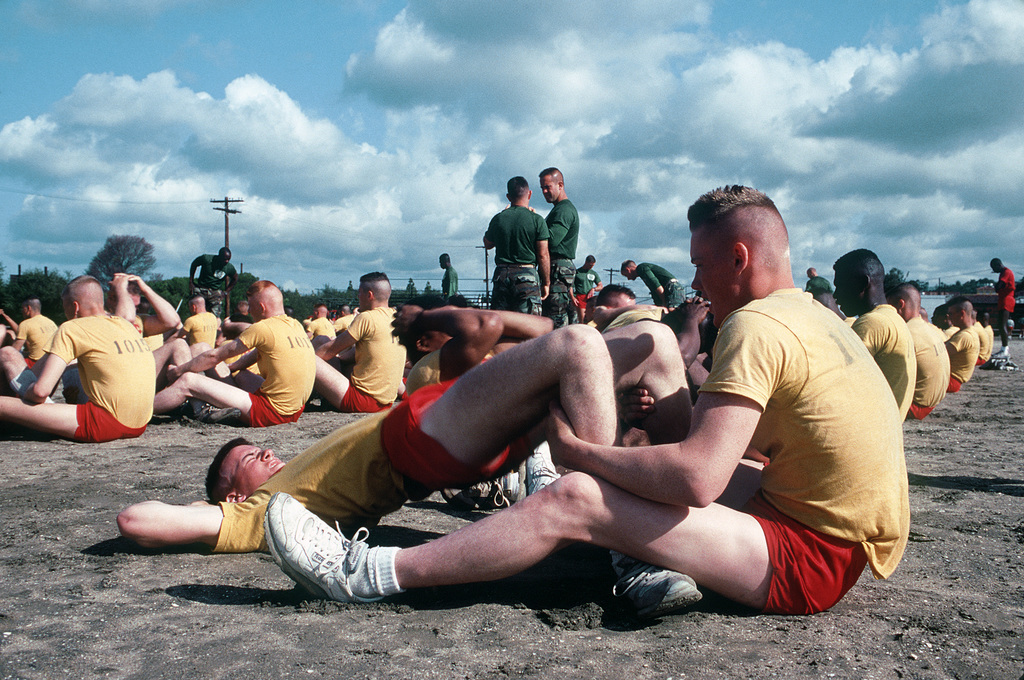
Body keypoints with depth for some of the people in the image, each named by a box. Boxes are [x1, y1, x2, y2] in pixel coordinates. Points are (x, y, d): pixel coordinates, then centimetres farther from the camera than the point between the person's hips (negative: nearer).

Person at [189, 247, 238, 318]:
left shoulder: (229, 268, -5)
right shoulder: (206, 259, -11)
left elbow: (235, 278, 16)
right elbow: (194, 264, 7)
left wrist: (226, 292, 8)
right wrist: (191, 282, 5)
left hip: (215, 292, 1)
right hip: (200, 289, -1)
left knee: (216, 318, -10)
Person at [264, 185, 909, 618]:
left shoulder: (756, 325, -18)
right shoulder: (815, 314, 13)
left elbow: (698, 477, -28)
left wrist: (578, 449, -15)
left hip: (813, 557, -10)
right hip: (845, 532, 10)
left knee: (572, 500, -18)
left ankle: (368, 574, -10)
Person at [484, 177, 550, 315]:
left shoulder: (498, 219, 4)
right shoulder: (537, 220, -5)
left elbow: (487, 244, 22)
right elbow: (543, 255, -6)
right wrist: (546, 283, 3)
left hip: (501, 275, 3)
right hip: (527, 277, -3)